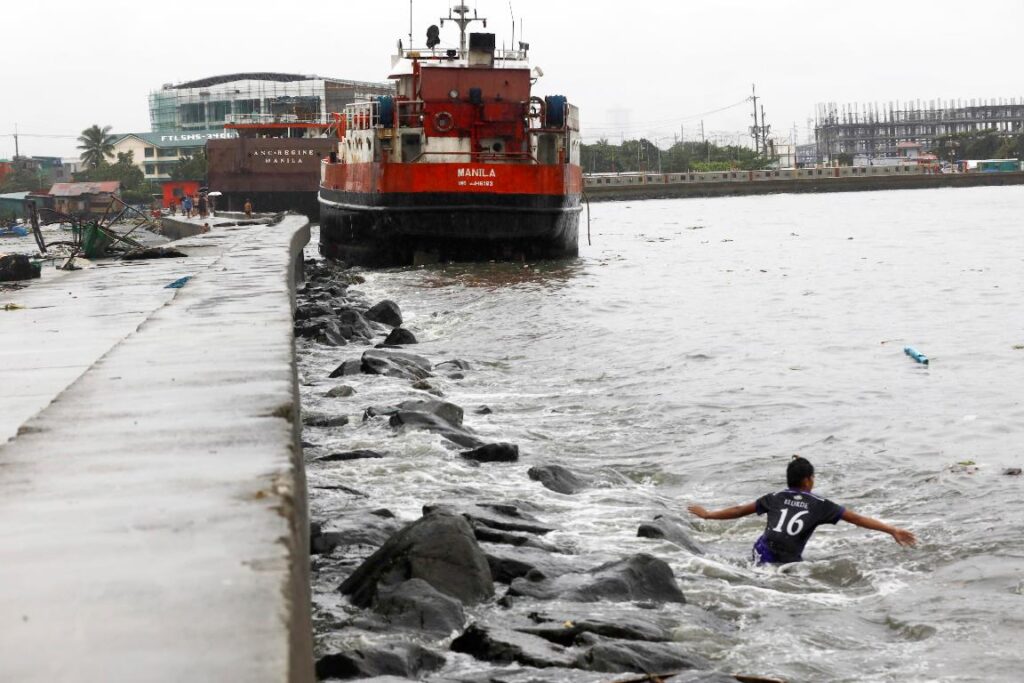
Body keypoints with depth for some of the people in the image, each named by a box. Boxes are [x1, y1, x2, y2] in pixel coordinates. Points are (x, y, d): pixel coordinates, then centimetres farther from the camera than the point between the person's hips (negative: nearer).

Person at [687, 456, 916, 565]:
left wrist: (707, 515, 41)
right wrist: (892, 530, 14)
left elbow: (740, 510, 28)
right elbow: (856, 518, 13)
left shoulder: (775, 498, 20)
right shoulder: (820, 505, 14)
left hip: (762, 556, 2)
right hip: (789, 562, -2)